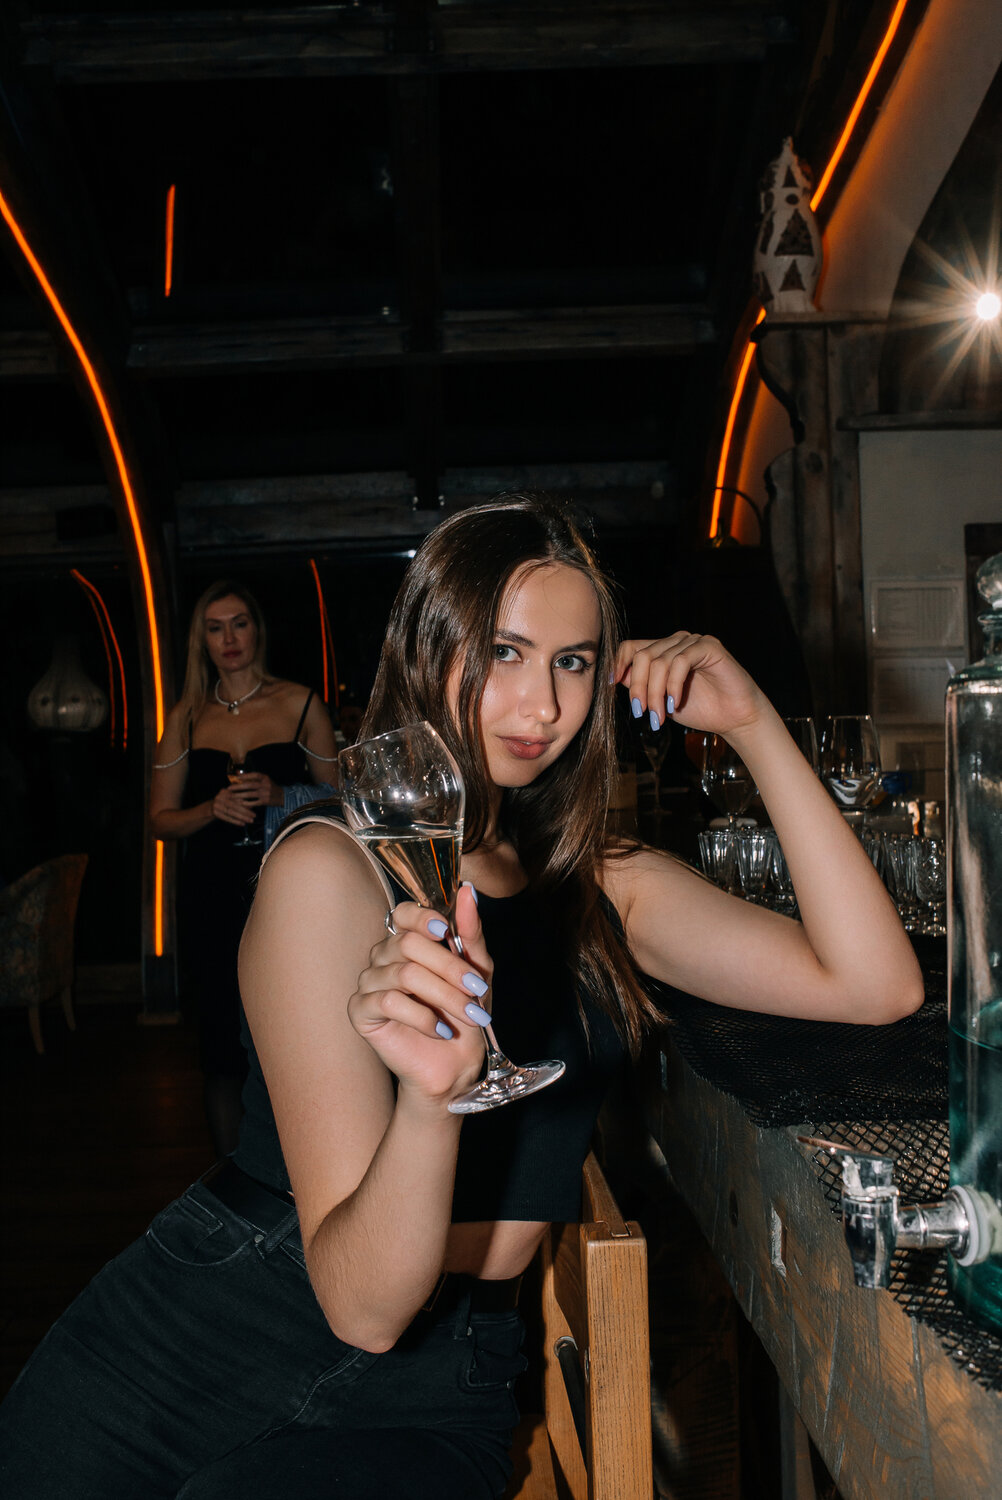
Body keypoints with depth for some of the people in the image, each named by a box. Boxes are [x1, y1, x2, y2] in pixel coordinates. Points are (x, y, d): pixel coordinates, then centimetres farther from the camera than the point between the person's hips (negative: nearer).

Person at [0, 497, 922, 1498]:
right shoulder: (327, 868, -13)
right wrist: (431, 1093, -36)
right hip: (194, 1338, 0)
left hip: (428, 1400, 0)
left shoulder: (607, 889, 6)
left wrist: (753, 724, -8)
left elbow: (877, 985, -6)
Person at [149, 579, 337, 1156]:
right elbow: (161, 819, 10)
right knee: (223, 1049, 8)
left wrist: (280, 795, -14)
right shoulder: (187, 718, 10)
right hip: (213, 897, 3)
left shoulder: (300, 704, 4)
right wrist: (213, 809, -9)